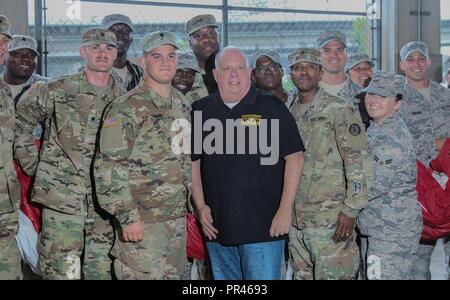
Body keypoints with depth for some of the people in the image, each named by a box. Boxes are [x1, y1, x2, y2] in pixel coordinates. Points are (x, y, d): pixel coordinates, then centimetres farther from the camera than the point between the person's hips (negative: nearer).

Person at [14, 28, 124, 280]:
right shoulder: (56, 91, -1)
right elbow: (20, 124, 7)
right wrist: (33, 164, 3)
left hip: (104, 202, 3)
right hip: (61, 199, -3)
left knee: (101, 271, 9)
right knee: (61, 270, -4)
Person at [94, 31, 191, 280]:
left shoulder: (182, 105, 11)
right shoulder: (127, 109, -12)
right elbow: (109, 168, -16)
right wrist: (127, 216, -18)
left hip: (177, 219, 7)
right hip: (141, 222, -7)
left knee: (175, 274, 15)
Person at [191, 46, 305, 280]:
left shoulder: (271, 107, 0)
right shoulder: (201, 111, 9)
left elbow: (294, 157, -3)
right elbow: (193, 162, 13)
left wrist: (285, 209, -8)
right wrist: (201, 206, 4)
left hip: (264, 226, -3)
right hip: (217, 226, 4)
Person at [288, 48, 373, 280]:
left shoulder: (339, 109, -5)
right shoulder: (288, 114, 12)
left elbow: (359, 162, -10)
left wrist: (350, 210, -15)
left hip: (331, 219, -6)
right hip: (296, 220, 6)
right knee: (301, 275, 13)